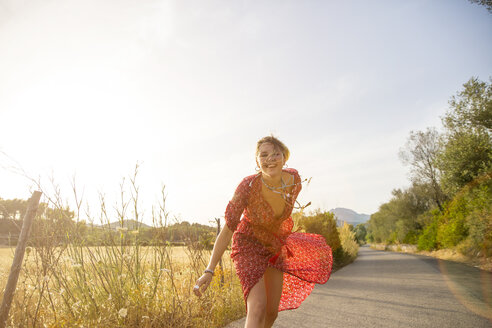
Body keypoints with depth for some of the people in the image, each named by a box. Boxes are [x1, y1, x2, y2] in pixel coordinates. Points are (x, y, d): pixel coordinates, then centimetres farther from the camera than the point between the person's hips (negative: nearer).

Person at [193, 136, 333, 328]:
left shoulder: (294, 179, -18)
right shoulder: (247, 186, -31)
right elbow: (227, 230, -24)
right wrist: (209, 271, -27)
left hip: (275, 247, 5)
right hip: (248, 246, -5)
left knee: (272, 312, 14)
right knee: (258, 308, -23)